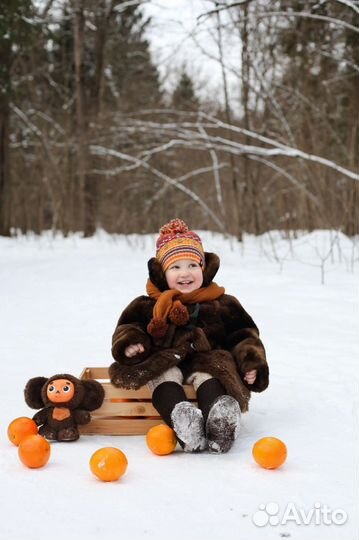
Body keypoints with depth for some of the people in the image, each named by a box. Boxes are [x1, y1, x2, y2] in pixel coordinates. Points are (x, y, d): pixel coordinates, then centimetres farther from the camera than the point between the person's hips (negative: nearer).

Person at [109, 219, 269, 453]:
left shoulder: (223, 304, 16)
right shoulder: (148, 306, 15)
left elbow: (244, 335, 17)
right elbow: (128, 328, 17)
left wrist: (251, 364, 0)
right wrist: (130, 344, -8)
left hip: (207, 361, 0)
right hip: (163, 363, 0)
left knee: (209, 378, -33)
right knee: (165, 376, -34)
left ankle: (218, 420, -63)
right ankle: (180, 416, -64)